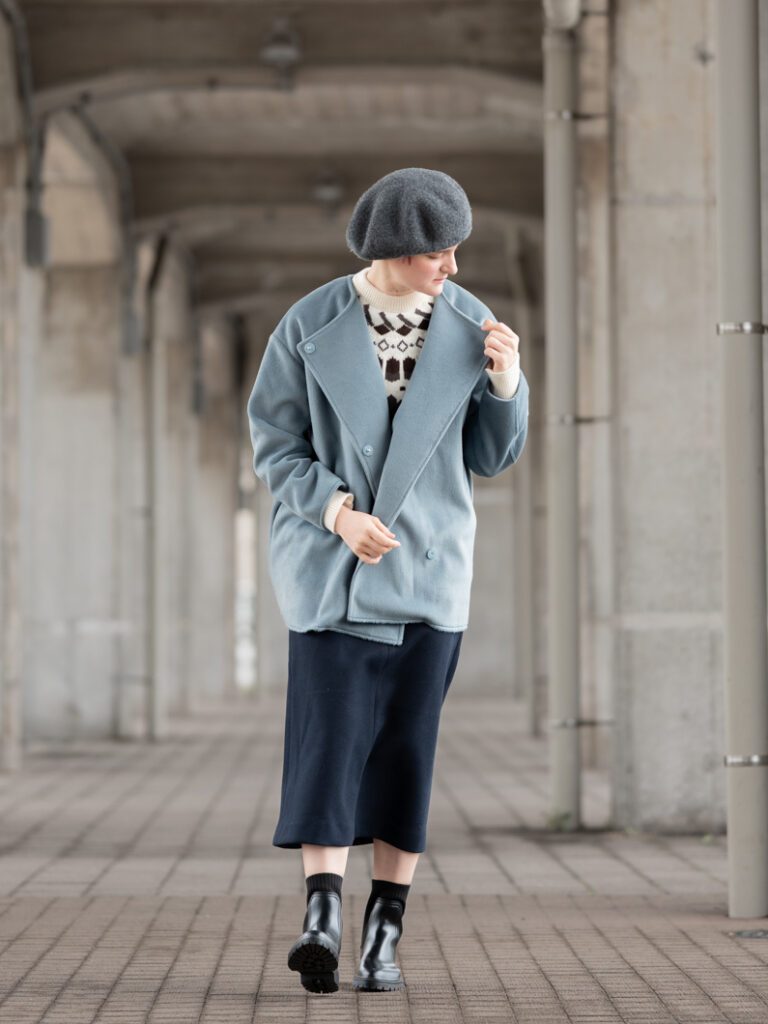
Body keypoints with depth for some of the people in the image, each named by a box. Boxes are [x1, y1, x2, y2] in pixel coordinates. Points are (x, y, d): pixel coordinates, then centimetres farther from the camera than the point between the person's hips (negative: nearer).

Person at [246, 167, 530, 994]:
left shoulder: (470, 326, -1)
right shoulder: (310, 326, -8)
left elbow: (492, 458, 6)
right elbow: (276, 444, -3)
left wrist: (504, 379, -11)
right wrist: (339, 513, -18)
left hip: (426, 563, 2)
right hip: (330, 558, -2)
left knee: (406, 744, 1)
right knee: (330, 729, -14)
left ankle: (385, 932, 8)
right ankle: (322, 917, -21)